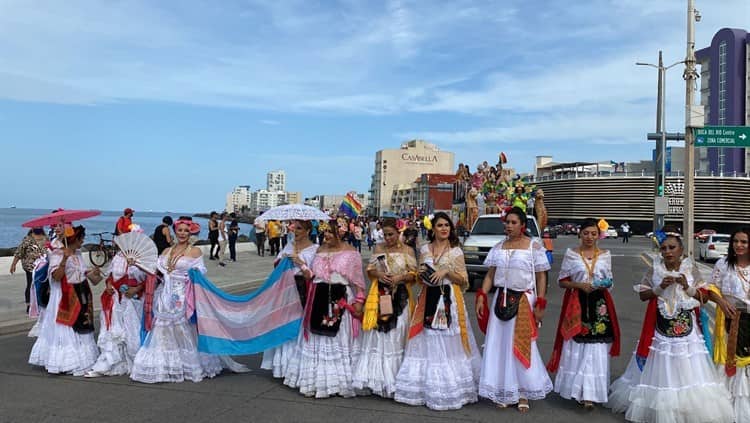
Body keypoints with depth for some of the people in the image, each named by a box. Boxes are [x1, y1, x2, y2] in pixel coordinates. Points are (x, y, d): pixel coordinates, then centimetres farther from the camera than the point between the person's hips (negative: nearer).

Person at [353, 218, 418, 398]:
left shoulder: (407, 250, 2)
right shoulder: (378, 249, 9)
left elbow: (413, 275, 2)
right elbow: (370, 270, 11)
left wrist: (400, 277, -16)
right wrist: (378, 274, -9)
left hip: (399, 298, -2)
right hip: (379, 297, 2)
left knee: (396, 337, 2)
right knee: (376, 336, 2)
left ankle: (393, 380, 11)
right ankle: (375, 377, 12)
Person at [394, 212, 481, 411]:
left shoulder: (455, 251, 1)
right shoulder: (424, 249, 10)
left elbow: (464, 280, -1)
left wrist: (447, 271, -14)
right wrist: (421, 274, -4)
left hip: (449, 300, -3)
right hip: (428, 299, 3)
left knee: (448, 343, -5)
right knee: (427, 342, 4)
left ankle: (449, 387, 5)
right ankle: (426, 386, 14)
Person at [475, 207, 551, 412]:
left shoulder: (534, 247, -3)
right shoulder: (499, 247, 8)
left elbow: (541, 277, -4)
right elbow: (490, 275, 7)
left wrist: (540, 305, -10)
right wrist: (481, 297, -5)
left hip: (524, 301, -4)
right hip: (501, 300, 4)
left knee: (521, 347, 1)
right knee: (500, 346, 6)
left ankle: (523, 393, 15)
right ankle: (504, 392, 18)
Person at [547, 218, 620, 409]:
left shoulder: (605, 255, 8)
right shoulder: (571, 254, 3)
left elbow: (609, 282, 14)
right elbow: (562, 281, 4)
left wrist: (604, 285, -9)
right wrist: (579, 285, -12)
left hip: (599, 304, 1)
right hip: (577, 304, -1)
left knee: (596, 349, -2)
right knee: (576, 348, 0)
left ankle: (590, 394, 4)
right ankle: (577, 389, 13)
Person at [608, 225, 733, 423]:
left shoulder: (691, 268, -1)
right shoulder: (655, 269, -1)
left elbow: (705, 296, 2)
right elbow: (642, 295, 2)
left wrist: (688, 288, -14)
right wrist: (660, 288, -13)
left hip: (686, 329, 0)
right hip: (660, 328, 0)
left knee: (687, 371, 2)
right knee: (661, 371, 5)